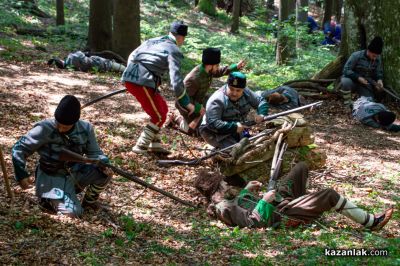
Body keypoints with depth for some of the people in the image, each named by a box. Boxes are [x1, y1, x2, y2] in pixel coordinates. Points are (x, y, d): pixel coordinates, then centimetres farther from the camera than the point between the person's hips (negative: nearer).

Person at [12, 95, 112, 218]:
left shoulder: (85, 129, -11)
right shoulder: (45, 129, -23)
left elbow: (94, 152, 0)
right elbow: (19, 148, -14)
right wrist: (21, 175, -22)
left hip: (74, 173, 4)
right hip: (51, 177, -4)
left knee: (105, 173, -19)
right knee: (73, 213, -21)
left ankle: (90, 200, 11)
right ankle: (47, 199, 10)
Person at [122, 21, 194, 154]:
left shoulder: (153, 41, 19)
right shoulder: (173, 51, -4)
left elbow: (132, 56, 22)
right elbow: (176, 80, -11)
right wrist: (186, 103, -5)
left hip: (129, 78, 8)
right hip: (142, 82, -8)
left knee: (163, 108, 20)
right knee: (159, 117, 3)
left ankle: (155, 144, 23)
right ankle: (140, 147, 3)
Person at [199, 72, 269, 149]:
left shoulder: (246, 93, -6)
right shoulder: (217, 100, -27)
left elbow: (261, 101, 6)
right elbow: (212, 123, -32)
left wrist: (261, 114, -16)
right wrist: (234, 127, -36)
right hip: (217, 133, -8)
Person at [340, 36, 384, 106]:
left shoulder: (377, 59, -6)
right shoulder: (356, 56, -19)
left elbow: (379, 72, 4)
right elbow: (346, 70, -19)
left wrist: (379, 80, -20)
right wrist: (358, 78, -31)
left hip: (365, 84, 3)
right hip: (353, 81, -3)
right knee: (346, 82, -39)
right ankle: (348, 104, -18)